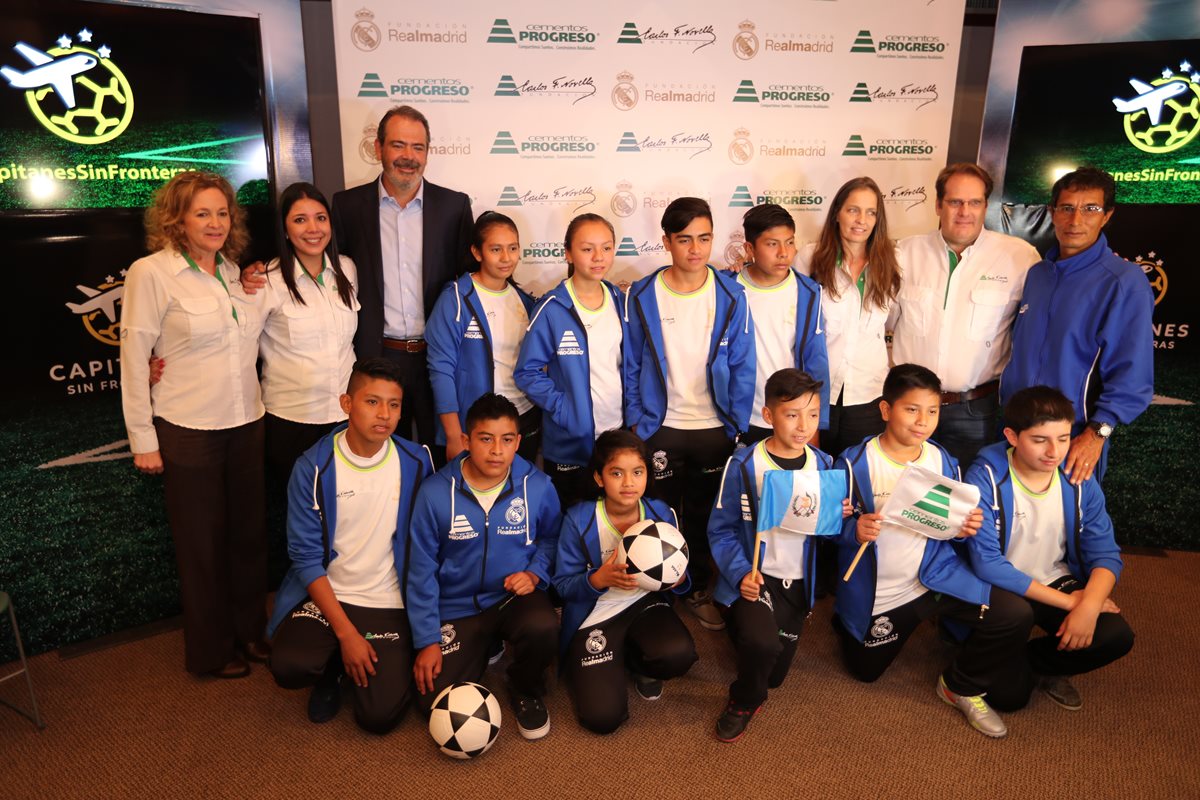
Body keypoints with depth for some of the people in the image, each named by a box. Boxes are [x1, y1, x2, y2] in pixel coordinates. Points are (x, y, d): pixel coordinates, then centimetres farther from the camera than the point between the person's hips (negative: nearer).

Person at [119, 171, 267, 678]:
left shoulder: (234, 271, 7)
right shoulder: (151, 273, -8)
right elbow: (134, 358, -9)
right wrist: (142, 439, -9)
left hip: (246, 425, 5)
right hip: (188, 430, -5)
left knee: (249, 535, 14)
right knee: (202, 545, 9)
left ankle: (251, 632, 34)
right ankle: (212, 651, 28)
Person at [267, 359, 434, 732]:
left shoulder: (416, 463, -7)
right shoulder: (313, 467, -11)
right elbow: (306, 557, -10)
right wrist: (346, 633, -15)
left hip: (389, 604, 0)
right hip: (324, 593, 0)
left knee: (379, 716, -13)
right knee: (289, 667, -27)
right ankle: (333, 670, 9)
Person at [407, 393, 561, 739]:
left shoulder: (537, 486, -11)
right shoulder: (435, 492, -14)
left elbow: (551, 537, 9)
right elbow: (421, 571, -6)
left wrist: (535, 573, -12)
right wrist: (427, 640, -6)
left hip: (515, 595, 0)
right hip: (458, 606, 0)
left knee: (542, 628, -33)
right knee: (433, 698, -12)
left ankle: (526, 691, 3)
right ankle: (484, 648, 21)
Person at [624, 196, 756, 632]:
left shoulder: (731, 295, -7)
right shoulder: (641, 296, -7)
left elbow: (742, 367, -4)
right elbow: (630, 366, -1)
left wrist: (737, 427, -5)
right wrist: (635, 422, -3)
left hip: (716, 428, 1)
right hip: (660, 428, 0)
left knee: (704, 516, 15)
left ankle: (698, 589, 34)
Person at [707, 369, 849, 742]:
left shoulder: (824, 465, -1)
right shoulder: (743, 464, -14)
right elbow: (721, 529, -10)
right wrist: (741, 573, -24)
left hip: (798, 582, 5)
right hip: (752, 575, -4)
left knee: (774, 674, 11)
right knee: (762, 644, -31)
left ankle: (748, 629, 46)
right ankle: (743, 701, 3)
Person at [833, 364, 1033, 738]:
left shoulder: (944, 462, -4)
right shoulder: (854, 464, -16)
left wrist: (965, 526, -17)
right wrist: (855, 531, -34)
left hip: (937, 574, 2)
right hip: (876, 593, -2)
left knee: (1015, 615, -18)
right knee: (864, 670, 14)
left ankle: (961, 686, 9)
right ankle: (848, 622, 49)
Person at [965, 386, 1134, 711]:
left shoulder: (1079, 480, -7)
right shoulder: (985, 479, -22)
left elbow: (1105, 553, -6)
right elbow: (987, 564, -25)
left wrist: (1088, 607, -26)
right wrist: (1066, 601, -21)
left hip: (1058, 582, 4)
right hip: (1001, 589, -4)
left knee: (1117, 636, -21)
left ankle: (1022, 663, 3)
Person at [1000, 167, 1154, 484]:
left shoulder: (1124, 282, -11)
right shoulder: (1037, 274, 9)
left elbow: (1132, 374, -14)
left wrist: (1097, 433, -21)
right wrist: (1007, 409, 12)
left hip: (1076, 439, -5)